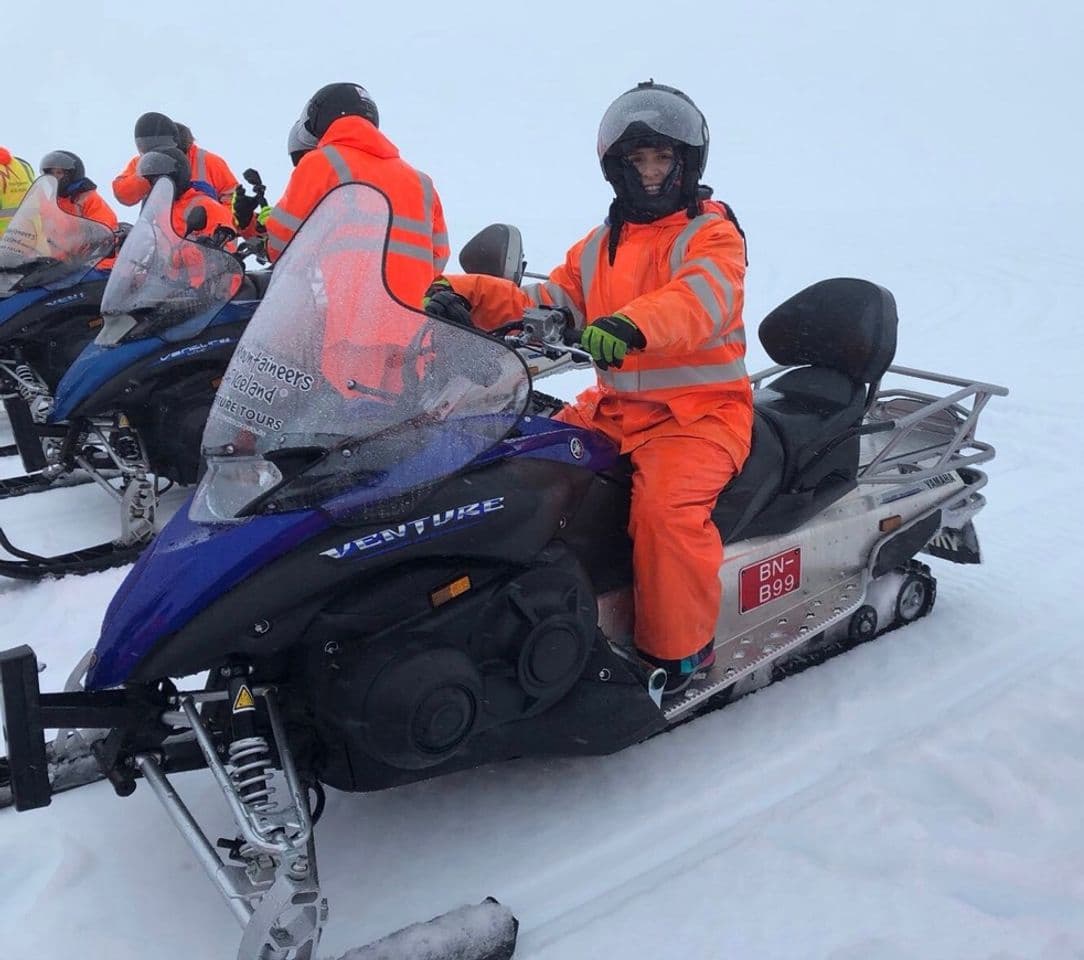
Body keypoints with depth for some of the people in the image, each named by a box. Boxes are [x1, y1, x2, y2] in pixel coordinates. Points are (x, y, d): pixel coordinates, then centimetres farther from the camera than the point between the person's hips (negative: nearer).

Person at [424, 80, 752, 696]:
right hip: (615, 409, 6)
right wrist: (467, 295, -10)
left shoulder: (712, 235, -3)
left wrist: (630, 326, -46)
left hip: (702, 412, -6)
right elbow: (547, 305, 7)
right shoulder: (598, 248, 17)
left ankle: (679, 650, -13)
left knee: (664, 502, -32)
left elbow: (700, 299, -25)